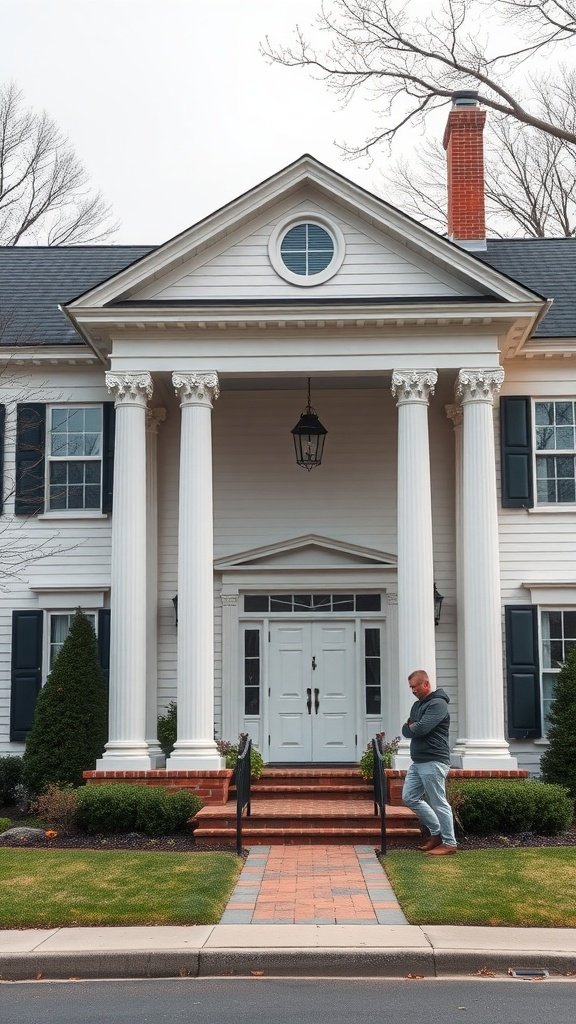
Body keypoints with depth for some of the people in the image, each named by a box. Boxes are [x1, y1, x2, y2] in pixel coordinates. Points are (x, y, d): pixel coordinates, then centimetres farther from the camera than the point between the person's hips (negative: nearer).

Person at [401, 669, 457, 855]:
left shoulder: (438, 704, -12)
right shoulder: (417, 705, 18)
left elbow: (421, 728, -22)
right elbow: (406, 731, 15)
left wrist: (411, 726, -1)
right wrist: (413, 727, -6)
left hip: (434, 762, -10)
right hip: (418, 761, 10)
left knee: (439, 803, -5)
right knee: (409, 797, 9)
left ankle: (449, 843, 3)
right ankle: (437, 832, 19)